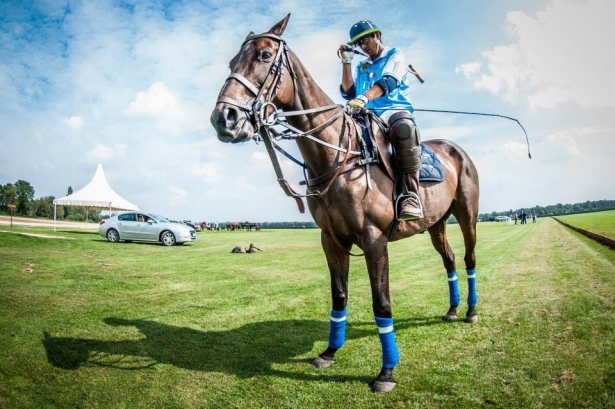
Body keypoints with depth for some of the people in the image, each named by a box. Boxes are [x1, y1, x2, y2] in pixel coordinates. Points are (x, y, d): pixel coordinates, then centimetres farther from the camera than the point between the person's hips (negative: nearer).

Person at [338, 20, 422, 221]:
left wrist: (364, 97, -31)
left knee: (403, 128, -41)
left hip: (395, 110, -6)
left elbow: (389, 81, -11)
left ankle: (411, 195, -39)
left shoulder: (395, 56, 11)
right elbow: (348, 93, 14)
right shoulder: (361, 67, 27)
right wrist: (346, 62, 9)